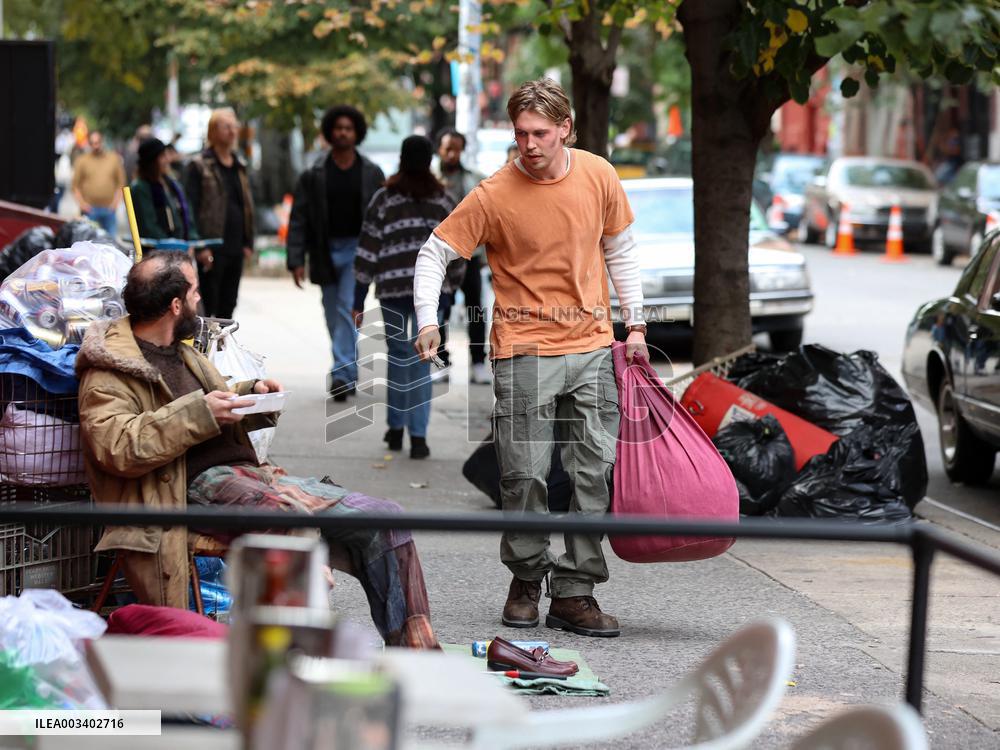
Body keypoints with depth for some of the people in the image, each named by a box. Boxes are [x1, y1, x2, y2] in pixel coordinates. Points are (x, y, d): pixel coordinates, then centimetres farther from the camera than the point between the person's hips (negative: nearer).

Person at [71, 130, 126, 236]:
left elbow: (121, 183, 8)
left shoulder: (114, 159, 8)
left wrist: (116, 201, -5)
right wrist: (81, 203, -10)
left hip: (109, 208, 2)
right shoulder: (81, 160, 4)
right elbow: (75, 185, 3)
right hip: (89, 208, -2)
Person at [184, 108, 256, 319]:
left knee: (228, 305, 10)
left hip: (235, 247, 6)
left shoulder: (239, 166, 16)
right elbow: (191, 207, -10)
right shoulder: (199, 166, -5)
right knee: (210, 305, -3)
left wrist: (248, 243, 12)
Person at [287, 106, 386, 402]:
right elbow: (299, 219, 1)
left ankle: (342, 373, -21)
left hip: (359, 248, -2)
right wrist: (296, 260, -7)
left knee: (348, 308, -16)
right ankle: (350, 373, 21)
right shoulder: (314, 175, 3)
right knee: (335, 316, 8)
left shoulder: (371, 173, 4)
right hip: (326, 252, 2)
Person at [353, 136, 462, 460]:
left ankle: (396, 428, 20)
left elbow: (367, 251, -1)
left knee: (398, 355, 14)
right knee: (421, 360, 1)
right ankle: (418, 435, -6)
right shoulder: (442, 200, 3)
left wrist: (358, 301, 3)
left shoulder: (384, 199, 0)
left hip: (392, 289, 0)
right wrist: (454, 280, 26)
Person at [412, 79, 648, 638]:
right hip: (524, 349, -3)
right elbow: (435, 252, -5)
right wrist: (428, 320, -19)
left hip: (592, 345, 3)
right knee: (525, 476, -3)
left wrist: (635, 324, 11)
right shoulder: (495, 195, -10)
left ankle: (575, 592, 7)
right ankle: (527, 580, 18)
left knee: (597, 471, 0)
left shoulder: (598, 176, 0)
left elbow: (620, 250, 13)